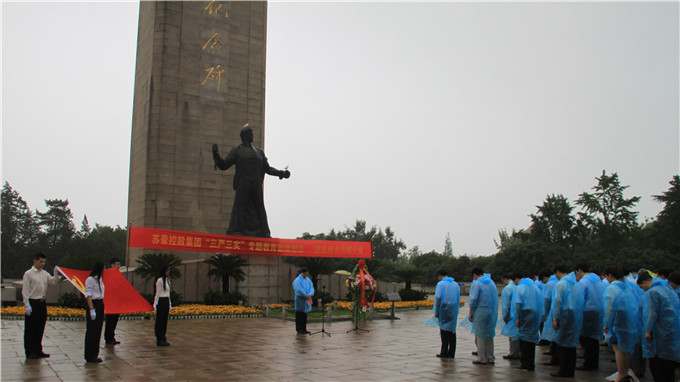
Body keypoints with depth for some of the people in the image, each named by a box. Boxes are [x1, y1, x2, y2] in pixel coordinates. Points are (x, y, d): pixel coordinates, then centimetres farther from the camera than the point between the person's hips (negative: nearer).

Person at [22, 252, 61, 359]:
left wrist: (56, 275, -14)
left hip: (42, 302, 6)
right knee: (30, 329, 0)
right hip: (33, 303, -6)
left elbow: (53, 282, 4)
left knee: (40, 328, 12)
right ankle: (30, 352, 7)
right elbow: (25, 290, -9)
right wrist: (27, 305, -14)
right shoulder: (28, 274, -6)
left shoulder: (45, 273, 12)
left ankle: (38, 350, 21)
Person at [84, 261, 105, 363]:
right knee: (92, 331, -3)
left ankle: (94, 355, 17)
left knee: (98, 331, 10)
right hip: (94, 304, -8)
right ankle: (90, 356, 4)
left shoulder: (100, 279, 14)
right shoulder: (90, 279, -10)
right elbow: (88, 295, -13)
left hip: (100, 305, 8)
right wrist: (92, 310, -18)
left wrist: (102, 307, 13)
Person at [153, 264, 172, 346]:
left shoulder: (167, 279, 15)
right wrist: (155, 304, -13)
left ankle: (163, 339, 15)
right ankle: (160, 340, 1)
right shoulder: (160, 280, -11)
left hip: (166, 301, 8)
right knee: (160, 321, -3)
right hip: (161, 301, -8)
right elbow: (158, 293, -11)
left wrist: (170, 303, 20)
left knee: (165, 321, 9)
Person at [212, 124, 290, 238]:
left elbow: (267, 168, 25)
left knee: (259, 206, 3)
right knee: (239, 206, -11)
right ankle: (235, 231, -10)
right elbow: (223, 165, 7)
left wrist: (281, 173, 16)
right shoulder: (237, 151, 10)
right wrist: (216, 155, -9)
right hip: (242, 184, -4)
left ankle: (263, 233, 5)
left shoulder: (259, 152, 22)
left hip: (256, 185, 4)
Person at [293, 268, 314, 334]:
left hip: (306, 299, 6)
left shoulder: (308, 280, 10)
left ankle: (304, 329, 14)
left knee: (305, 314, 9)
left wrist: (310, 294, -18)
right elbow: (299, 290, -18)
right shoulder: (297, 280, -9)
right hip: (300, 299, -6)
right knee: (300, 315, -3)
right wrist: (306, 295, -15)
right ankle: (299, 330, 2)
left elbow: (311, 288, 1)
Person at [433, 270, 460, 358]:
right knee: (452, 331, 9)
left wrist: (436, 312, -6)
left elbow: (438, 298, -12)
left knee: (444, 331, 2)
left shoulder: (440, 284, -7)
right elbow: (458, 299, 12)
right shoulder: (456, 284, 10)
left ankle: (444, 352, 3)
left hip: (444, 310, -5)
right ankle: (451, 353, 11)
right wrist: (456, 310, 17)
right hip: (454, 311, 5)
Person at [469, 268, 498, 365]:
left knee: (480, 336, 1)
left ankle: (482, 359, 4)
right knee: (489, 335, 13)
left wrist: (470, 313, -7)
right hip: (492, 313, 7)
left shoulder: (477, 283, -9)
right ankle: (490, 358, 18)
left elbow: (473, 299, -14)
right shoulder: (492, 282, 11)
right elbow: (495, 298, 13)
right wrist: (493, 312, 15)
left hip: (481, 312, -7)